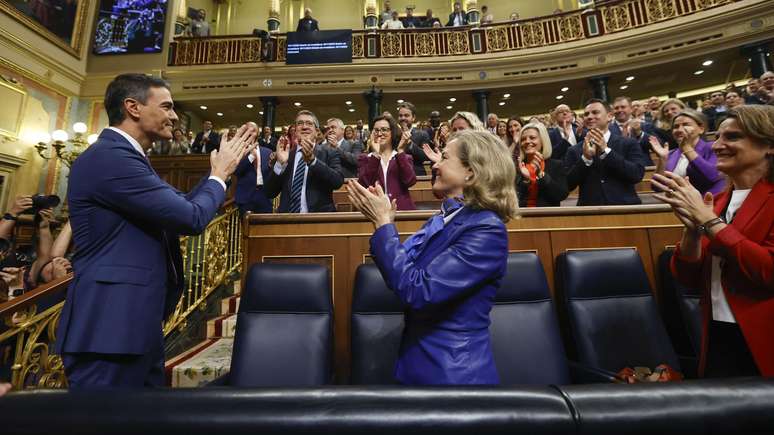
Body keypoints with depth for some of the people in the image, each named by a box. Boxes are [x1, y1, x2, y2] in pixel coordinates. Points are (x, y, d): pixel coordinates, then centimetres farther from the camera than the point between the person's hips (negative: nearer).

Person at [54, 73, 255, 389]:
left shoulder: (122, 156, 15)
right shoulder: (111, 156, -19)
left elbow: (180, 204, 17)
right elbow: (192, 218, -24)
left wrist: (226, 162, 14)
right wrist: (219, 174, -5)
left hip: (134, 321, 11)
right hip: (110, 324, -10)